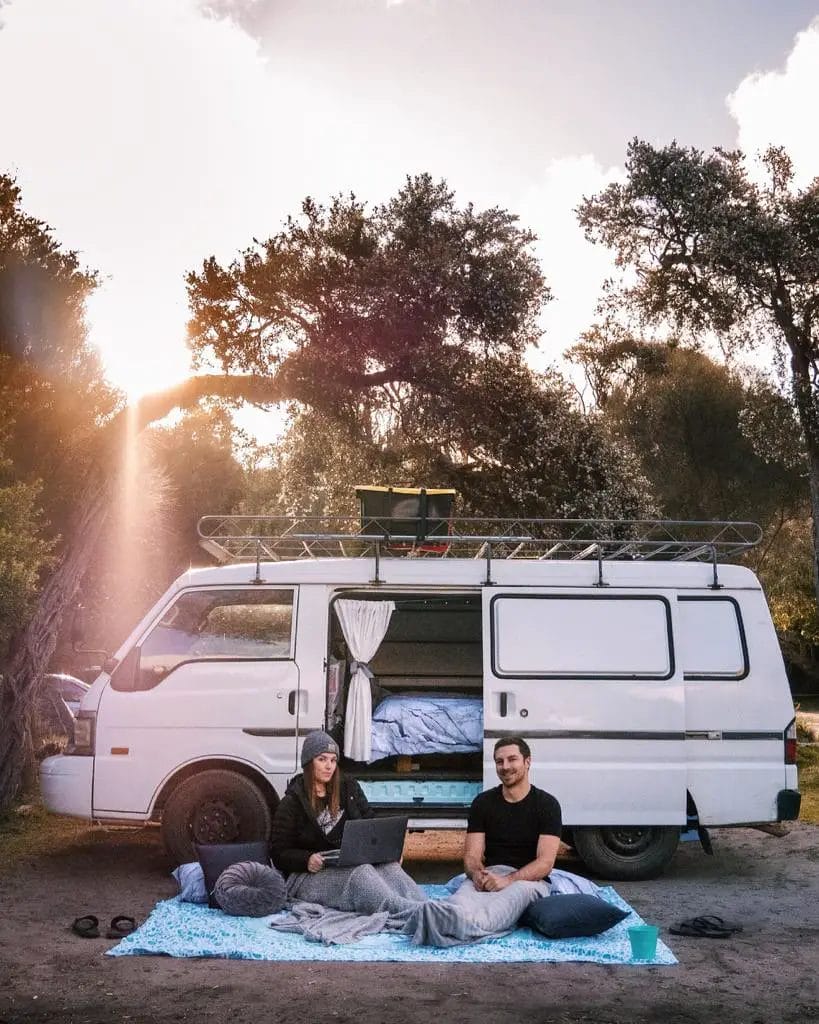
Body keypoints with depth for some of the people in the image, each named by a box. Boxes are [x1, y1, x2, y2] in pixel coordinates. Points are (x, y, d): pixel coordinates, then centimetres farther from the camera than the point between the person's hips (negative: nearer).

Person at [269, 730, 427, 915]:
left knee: (390, 867, -30)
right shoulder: (291, 803, 1)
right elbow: (279, 853, -1)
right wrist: (307, 860, -22)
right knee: (359, 872, -36)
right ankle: (411, 913, -58)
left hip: (354, 863, 4)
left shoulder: (348, 787, 15)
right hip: (306, 877, -4)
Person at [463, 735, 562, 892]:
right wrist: (478, 875, -24)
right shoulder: (482, 802, 10)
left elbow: (546, 862, -10)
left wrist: (508, 880, -28)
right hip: (490, 875, 1)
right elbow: (472, 855, 2)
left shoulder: (547, 804, 0)